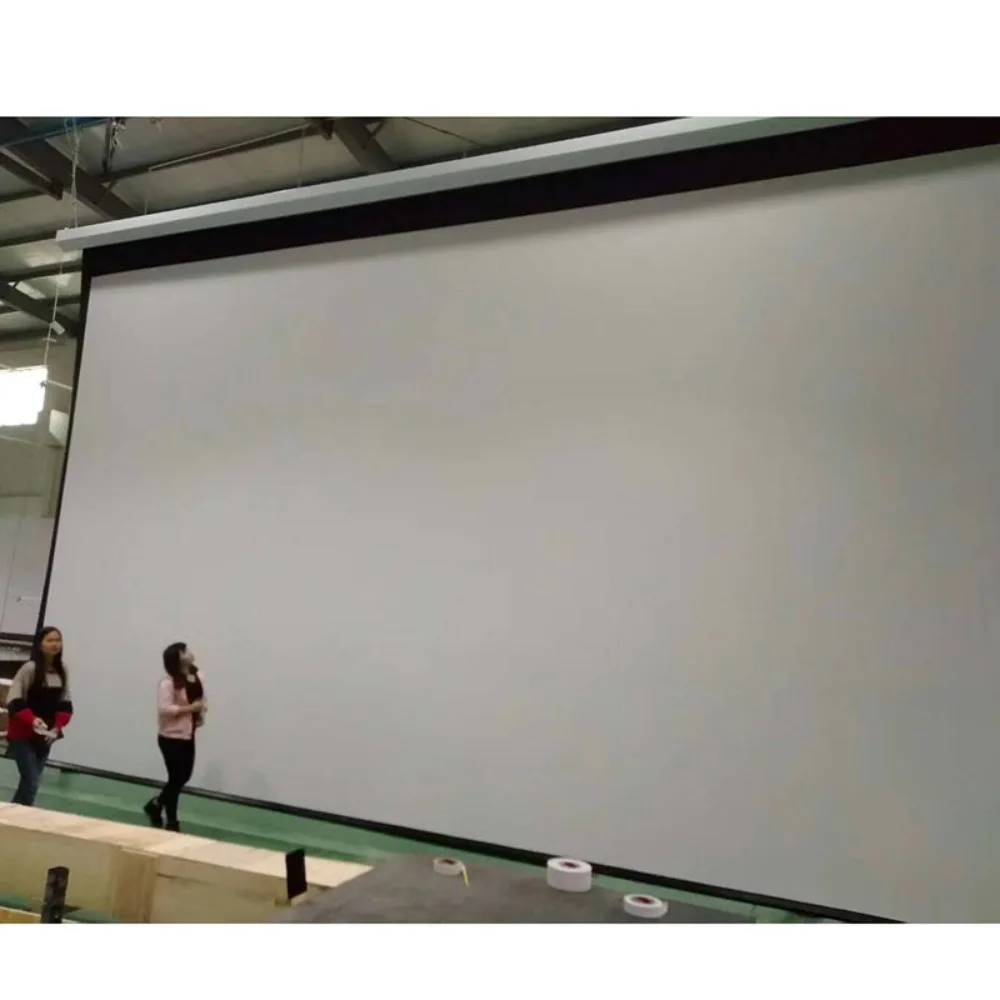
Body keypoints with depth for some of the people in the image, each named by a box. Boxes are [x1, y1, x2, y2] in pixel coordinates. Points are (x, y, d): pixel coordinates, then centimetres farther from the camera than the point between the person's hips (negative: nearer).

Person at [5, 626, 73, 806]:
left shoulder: (62, 670, 3)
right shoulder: (30, 668, -15)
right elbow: (13, 701, -16)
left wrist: (57, 727, -5)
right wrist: (32, 719, -28)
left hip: (46, 736, 6)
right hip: (22, 735, -6)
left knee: (32, 781, 12)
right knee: (31, 782, -8)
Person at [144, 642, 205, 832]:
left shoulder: (196, 677, 4)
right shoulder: (168, 683, -19)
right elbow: (164, 709, -27)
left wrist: (200, 711, 2)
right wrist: (190, 708, -25)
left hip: (188, 735, 8)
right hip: (171, 737, -8)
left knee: (184, 777, 15)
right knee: (176, 779, 3)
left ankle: (155, 805, 38)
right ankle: (172, 823, 21)